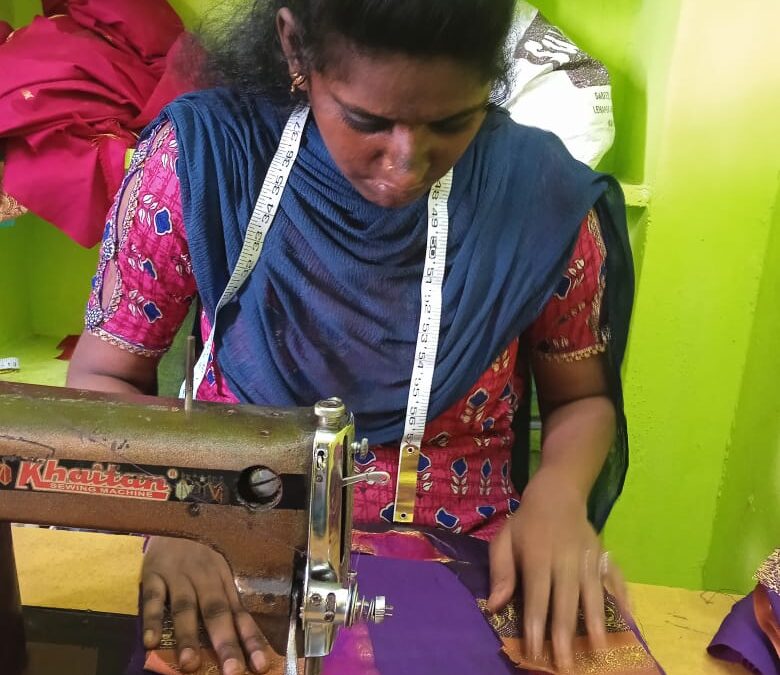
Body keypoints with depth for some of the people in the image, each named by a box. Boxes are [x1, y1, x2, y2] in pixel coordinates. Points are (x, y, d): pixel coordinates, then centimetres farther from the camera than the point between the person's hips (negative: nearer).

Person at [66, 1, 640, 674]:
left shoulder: (540, 196, -11)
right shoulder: (204, 156, -12)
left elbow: (582, 397, 4)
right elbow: (101, 380, -3)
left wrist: (558, 494, -15)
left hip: (462, 577, 1)